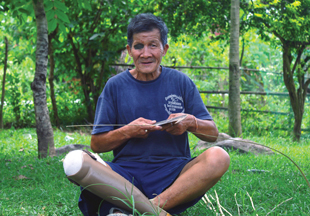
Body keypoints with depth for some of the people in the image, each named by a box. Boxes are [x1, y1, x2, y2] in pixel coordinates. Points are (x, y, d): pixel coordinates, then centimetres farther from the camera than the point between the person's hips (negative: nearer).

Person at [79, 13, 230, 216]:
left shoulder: (181, 82, 9)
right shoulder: (115, 86, 7)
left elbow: (213, 134, 10)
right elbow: (96, 144, 6)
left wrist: (191, 123, -12)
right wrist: (127, 132, -12)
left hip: (173, 172, 1)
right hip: (126, 171, 0)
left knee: (218, 157, -30)